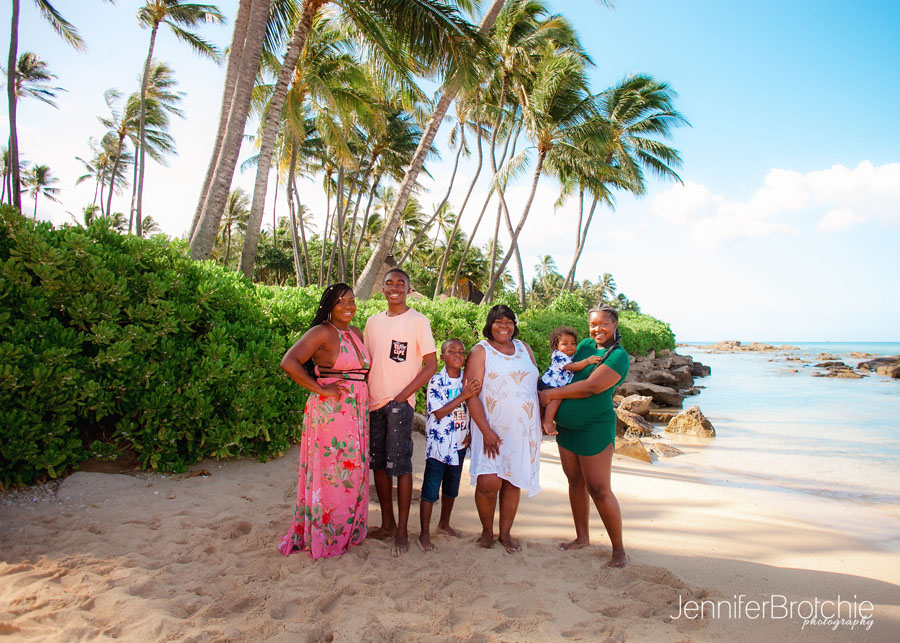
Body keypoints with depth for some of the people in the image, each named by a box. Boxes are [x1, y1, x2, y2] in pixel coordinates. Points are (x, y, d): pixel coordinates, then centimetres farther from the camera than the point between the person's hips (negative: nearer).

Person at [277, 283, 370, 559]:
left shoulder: (356, 333, 14)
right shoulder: (322, 332, -9)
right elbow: (289, 362, -19)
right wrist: (321, 389, -18)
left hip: (357, 412, 8)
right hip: (330, 412, -7)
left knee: (353, 472, 13)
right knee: (330, 472, 0)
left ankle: (346, 532, 28)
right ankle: (323, 538, 15)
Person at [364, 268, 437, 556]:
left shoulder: (418, 321, -3)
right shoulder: (373, 322, 13)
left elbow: (431, 364, -6)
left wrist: (402, 395, -12)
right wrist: (363, 397, 7)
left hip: (399, 403, -5)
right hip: (373, 403, 6)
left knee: (400, 465, -4)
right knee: (378, 464, 11)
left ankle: (402, 532, 7)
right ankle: (387, 524, 24)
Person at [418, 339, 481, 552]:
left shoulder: (468, 381, 2)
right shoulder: (436, 381, -13)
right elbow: (439, 413, -19)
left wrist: (471, 433, 2)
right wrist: (463, 395, -25)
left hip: (459, 444, 6)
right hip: (438, 444, -5)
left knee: (452, 488, 19)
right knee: (430, 489, 0)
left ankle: (444, 523, 39)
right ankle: (424, 534, 12)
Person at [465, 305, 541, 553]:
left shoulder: (524, 348, 13)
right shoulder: (481, 351, -3)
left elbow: (536, 384, 18)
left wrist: (543, 419, 8)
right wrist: (486, 431, -17)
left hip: (524, 430, 4)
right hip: (492, 428, -4)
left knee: (513, 482, 8)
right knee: (488, 483, -10)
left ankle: (505, 533, 25)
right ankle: (487, 530, 15)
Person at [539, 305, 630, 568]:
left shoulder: (619, 355, -13)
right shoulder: (585, 344, 9)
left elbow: (591, 387, -23)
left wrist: (551, 393, -17)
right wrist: (548, 414, 5)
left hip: (595, 429, -7)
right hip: (566, 427, 7)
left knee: (599, 490, -3)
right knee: (575, 482, 15)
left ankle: (619, 549, 13)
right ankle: (582, 537, 31)